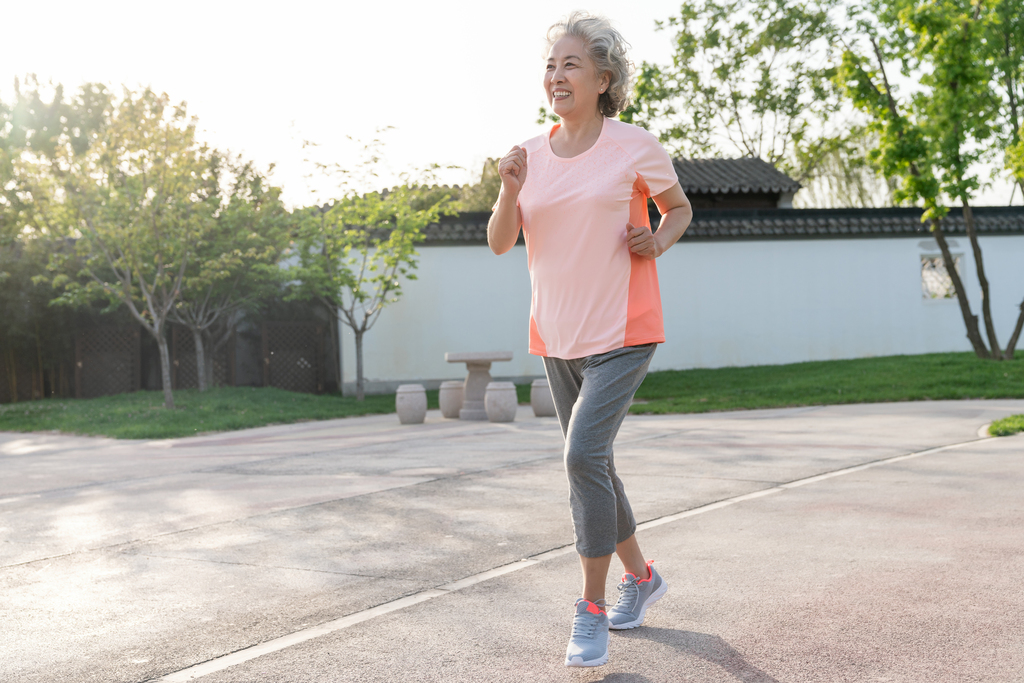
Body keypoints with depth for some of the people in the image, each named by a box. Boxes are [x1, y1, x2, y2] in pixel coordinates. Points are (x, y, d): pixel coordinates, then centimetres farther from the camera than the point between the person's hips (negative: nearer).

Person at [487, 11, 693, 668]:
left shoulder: (635, 147, -5)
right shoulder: (532, 154, 5)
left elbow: (680, 207, 11)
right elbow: (500, 243, 4)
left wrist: (658, 241, -10)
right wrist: (510, 191, -14)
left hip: (621, 334, -6)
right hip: (558, 337, 6)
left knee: (584, 454, -20)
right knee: (591, 465, 15)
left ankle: (592, 611, -8)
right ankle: (641, 576, 36)